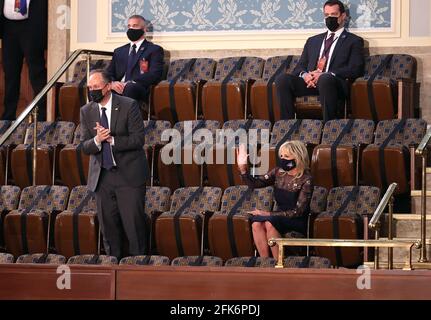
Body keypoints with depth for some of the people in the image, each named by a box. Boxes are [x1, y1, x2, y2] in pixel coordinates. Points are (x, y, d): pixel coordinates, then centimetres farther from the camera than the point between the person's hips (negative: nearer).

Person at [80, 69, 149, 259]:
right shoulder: (86, 111, 5)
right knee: (108, 224, 9)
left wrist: (111, 140, -19)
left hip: (128, 175, -4)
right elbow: (85, 147, 3)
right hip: (101, 177, 4)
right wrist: (97, 140, -19)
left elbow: (138, 139, -11)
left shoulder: (128, 106, -7)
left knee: (133, 222, -4)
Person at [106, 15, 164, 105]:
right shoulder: (119, 52, 28)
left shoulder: (154, 50, 11)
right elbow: (109, 74, 20)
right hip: (118, 89, 4)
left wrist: (129, 83, -17)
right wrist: (112, 83, -7)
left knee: (131, 87, -40)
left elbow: (154, 75, -4)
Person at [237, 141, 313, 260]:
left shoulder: (305, 180, -12)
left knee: (270, 223, -33)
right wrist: (242, 168, -12)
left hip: (298, 222, -5)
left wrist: (269, 214, -21)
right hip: (279, 217, 5)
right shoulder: (278, 173, 6)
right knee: (256, 223, -26)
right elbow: (255, 183, 5)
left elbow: (298, 211, -17)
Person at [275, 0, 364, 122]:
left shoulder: (354, 41, 15)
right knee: (282, 78, -24)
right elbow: (300, 66, 23)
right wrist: (304, 74, -4)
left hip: (335, 83, -4)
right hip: (309, 82, 4)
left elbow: (355, 70, 1)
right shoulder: (312, 41, 30)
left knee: (325, 78, -41)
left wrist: (325, 74, -13)